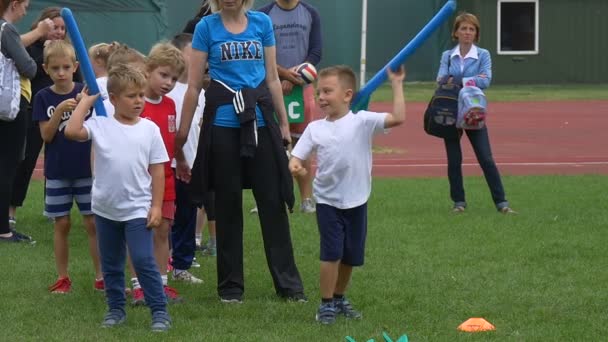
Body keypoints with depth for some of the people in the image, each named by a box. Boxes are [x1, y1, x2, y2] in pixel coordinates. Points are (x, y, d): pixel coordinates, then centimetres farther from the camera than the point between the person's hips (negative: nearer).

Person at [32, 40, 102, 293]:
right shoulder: (44, 98, -1)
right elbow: (46, 135, -7)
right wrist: (60, 110, -21)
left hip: (87, 169, 0)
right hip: (57, 171, 0)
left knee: (93, 223, 0)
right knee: (62, 224, 6)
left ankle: (101, 277, 7)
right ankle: (63, 278, 15)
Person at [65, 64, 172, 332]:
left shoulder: (149, 129, -2)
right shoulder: (100, 125, -4)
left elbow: (157, 170, 0)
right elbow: (72, 131, -22)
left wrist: (156, 206, -5)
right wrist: (87, 100, -12)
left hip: (137, 209, -2)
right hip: (105, 209, 2)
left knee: (144, 260, -9)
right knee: (111, 264, 13)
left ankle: (159, 311, -2)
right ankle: (116, 309, 26)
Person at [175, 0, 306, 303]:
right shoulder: (207, 27, 0)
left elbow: (272, 78, 12)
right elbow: (194, 85, 1)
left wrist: (284, 123, 11)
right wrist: (181, 133, 0)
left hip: (260, 122, 2)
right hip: (222, 123, -1)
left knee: (273, 201, 1)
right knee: (228, 205, 7)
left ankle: (288, 283, 8)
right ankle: (230, 286, 15)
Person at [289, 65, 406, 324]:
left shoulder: (362, 121, -8)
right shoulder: (315, 128, 0)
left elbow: (397, 118, -18)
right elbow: (297, 156, 0)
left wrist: (396, 84, -19)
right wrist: (295, 166, -24)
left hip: (356, 202, 0)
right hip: (328, 201, 0)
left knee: (350, 257, 12)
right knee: (332, 253, -11)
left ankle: (339, 298, 32)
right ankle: (326, 303, 0)